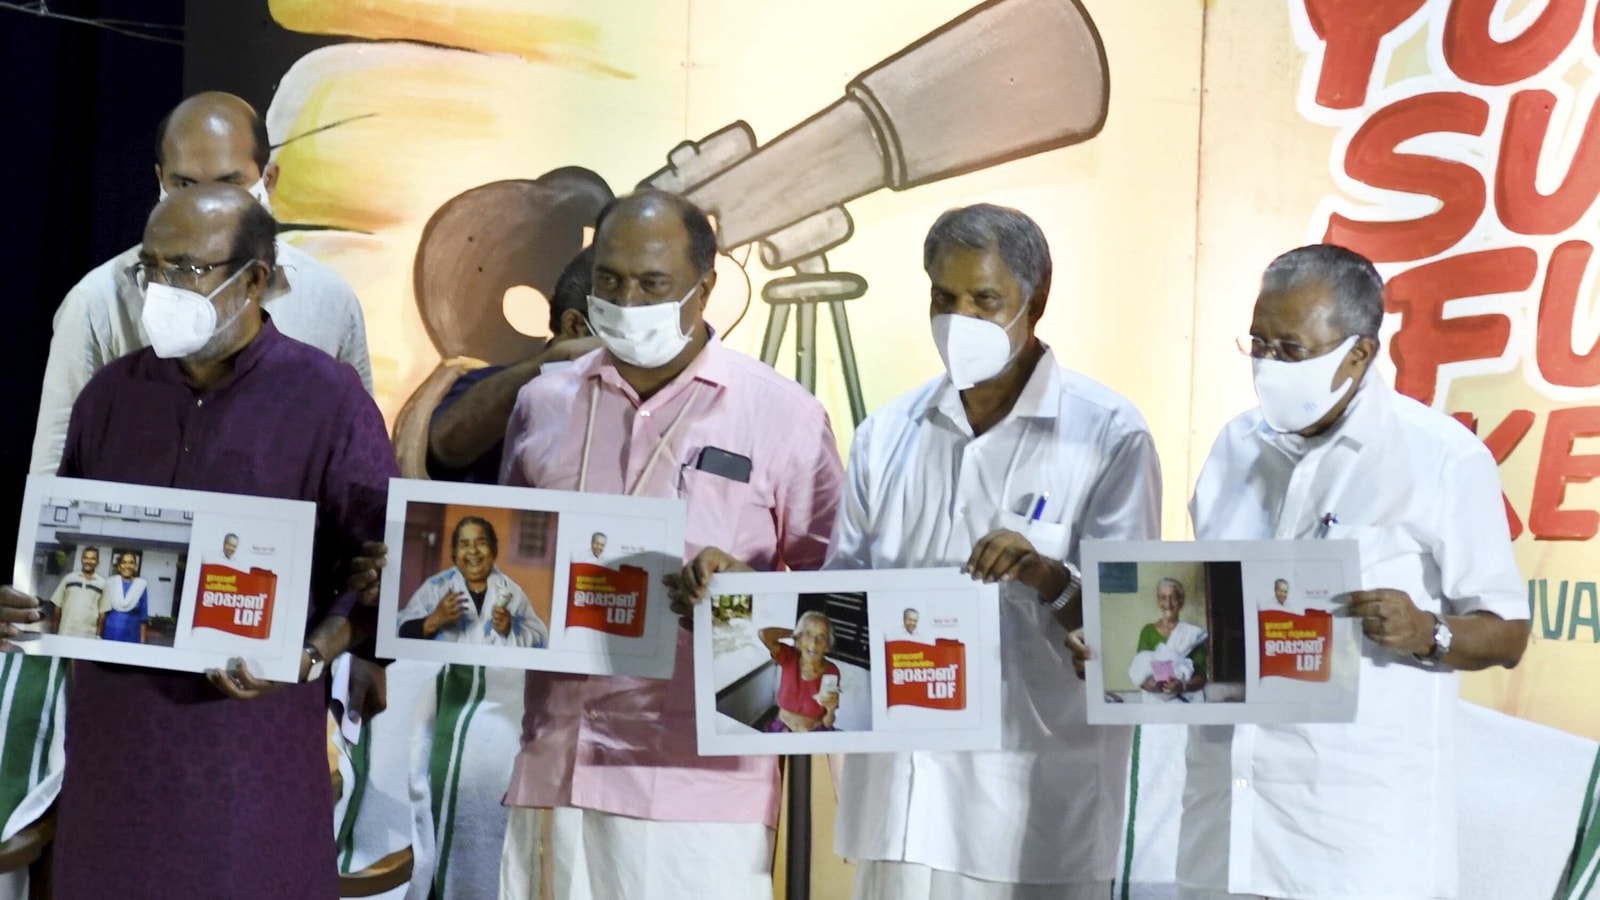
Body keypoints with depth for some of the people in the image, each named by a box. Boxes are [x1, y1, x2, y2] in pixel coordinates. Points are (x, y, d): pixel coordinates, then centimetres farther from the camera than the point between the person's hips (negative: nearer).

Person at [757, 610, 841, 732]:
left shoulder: (831, 672, -13)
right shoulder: (789, 657, -10)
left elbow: (827, 723, -6)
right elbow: (763, 634, -28)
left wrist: (831, 709, -27)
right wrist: (795, 633, -16)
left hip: (815, 735, -1)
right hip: (782, 730, 1)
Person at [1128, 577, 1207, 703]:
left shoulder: (1193, 634, 1)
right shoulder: (1148, 632, 5)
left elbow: (1201, 677, -2)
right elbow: (1139, 675, 2)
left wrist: (1183, 686, -22)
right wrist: (1147, 683, -20)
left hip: (1188, 702, -1)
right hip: (1156, 702, 1)